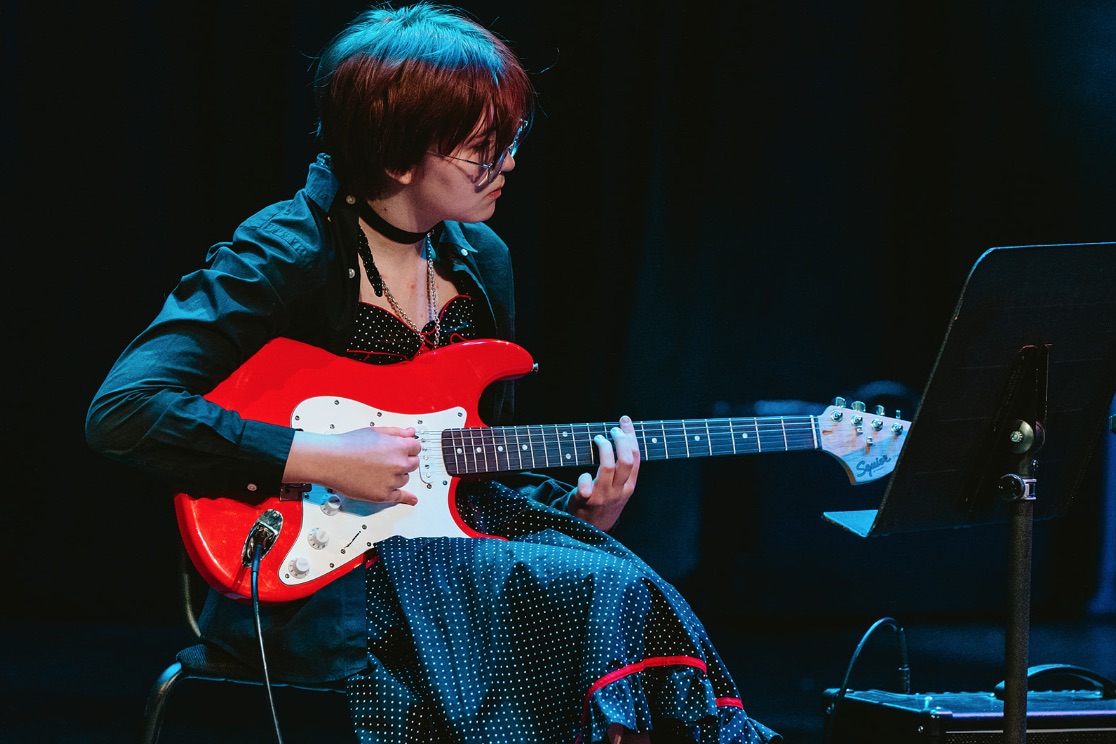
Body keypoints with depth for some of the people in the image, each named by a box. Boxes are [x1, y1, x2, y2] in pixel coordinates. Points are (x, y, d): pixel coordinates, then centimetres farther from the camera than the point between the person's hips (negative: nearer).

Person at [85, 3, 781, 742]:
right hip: (313, 584, -7)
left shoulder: (482, 263, 11)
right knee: (612, 596, -25)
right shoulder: (286, 258, -12)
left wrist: (579, 507, 1)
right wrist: (318, 458, -22)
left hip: (449, 551, 7)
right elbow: (122, 411, -22)